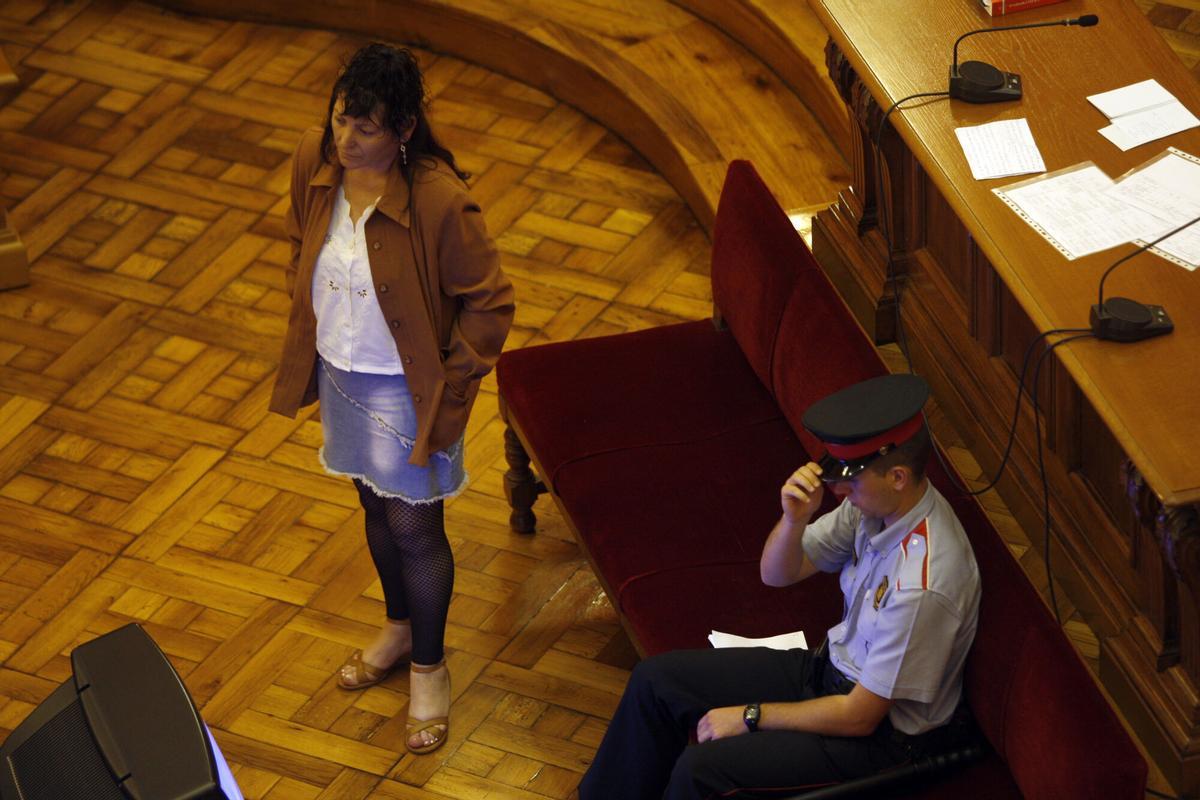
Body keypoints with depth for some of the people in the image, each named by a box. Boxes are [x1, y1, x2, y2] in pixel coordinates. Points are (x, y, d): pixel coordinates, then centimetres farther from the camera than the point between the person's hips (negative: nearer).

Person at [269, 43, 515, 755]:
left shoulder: (439, 199, -31)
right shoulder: (315, 161, -14)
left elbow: (490, 301, -19)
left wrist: (451, 389, -14)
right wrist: (308, 338, 11)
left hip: (405, 391, -5)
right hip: (340, 376, 6)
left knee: (415, 530, 10)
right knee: (377, 509, 25)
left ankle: (429, 667, 33)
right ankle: (400, 627, 50)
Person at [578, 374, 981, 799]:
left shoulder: (924, 584, -34)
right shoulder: (872, 503, -10)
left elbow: (859, 716, -25)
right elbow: (777, 573, 4)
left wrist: (750, 715, -15)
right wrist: (794, 518, -19)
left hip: (883, 736, -8)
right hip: (831, 667, 8)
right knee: (655, 679, 3)